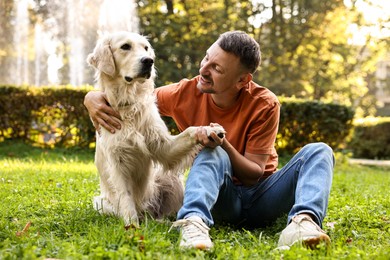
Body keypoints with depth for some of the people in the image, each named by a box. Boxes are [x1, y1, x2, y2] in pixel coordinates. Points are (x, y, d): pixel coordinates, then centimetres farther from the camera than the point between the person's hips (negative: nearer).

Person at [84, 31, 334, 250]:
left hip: (261, 199, 0)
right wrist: (95, 98, -20)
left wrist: (224, 145, -31)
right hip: (222, 197, 0)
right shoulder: (186, 93, -10)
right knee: (213, 155, -32)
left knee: (318, 151, -22)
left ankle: (303, 220, -51)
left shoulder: (265, 104, -15)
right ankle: (194, 222, -57)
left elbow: (254, 175, -13)